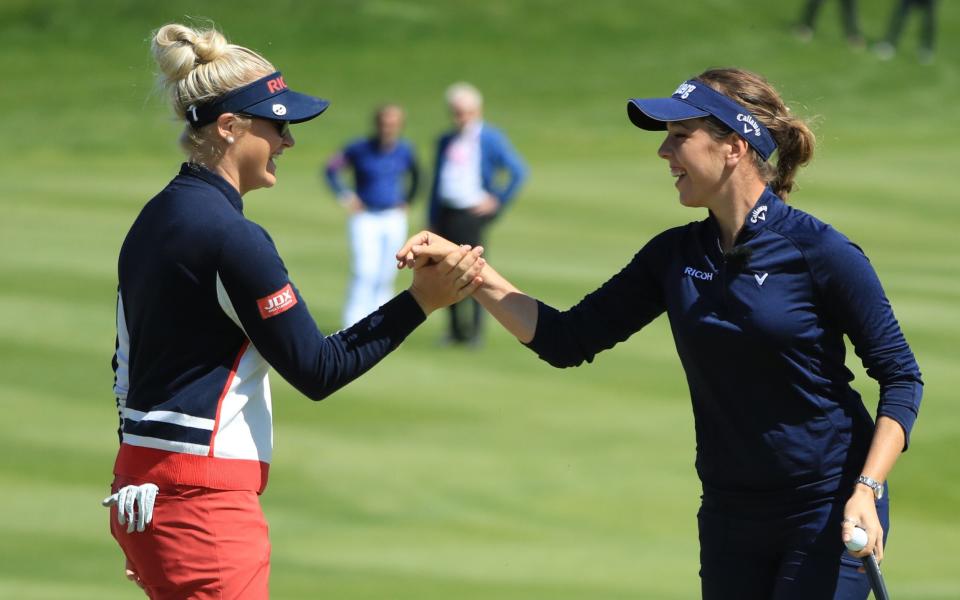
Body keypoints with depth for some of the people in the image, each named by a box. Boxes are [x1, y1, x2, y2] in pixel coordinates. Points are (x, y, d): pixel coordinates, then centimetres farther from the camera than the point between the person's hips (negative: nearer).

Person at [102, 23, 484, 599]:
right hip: (205, 508, -10)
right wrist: (420, 301, -12)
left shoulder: (155, 221, 12)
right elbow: (317, 369, -13)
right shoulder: (232, 237, -16)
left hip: (141, 489, 10)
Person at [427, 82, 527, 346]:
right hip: (447, 214, 6)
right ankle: (456, 330, 15)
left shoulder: (491, 139, -2)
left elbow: (518, 172, -4)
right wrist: (432, 220, 15)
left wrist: (498, 202, -6)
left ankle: (474, 332, 0)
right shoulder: (446, 141, 16)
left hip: (473, 213, -6)